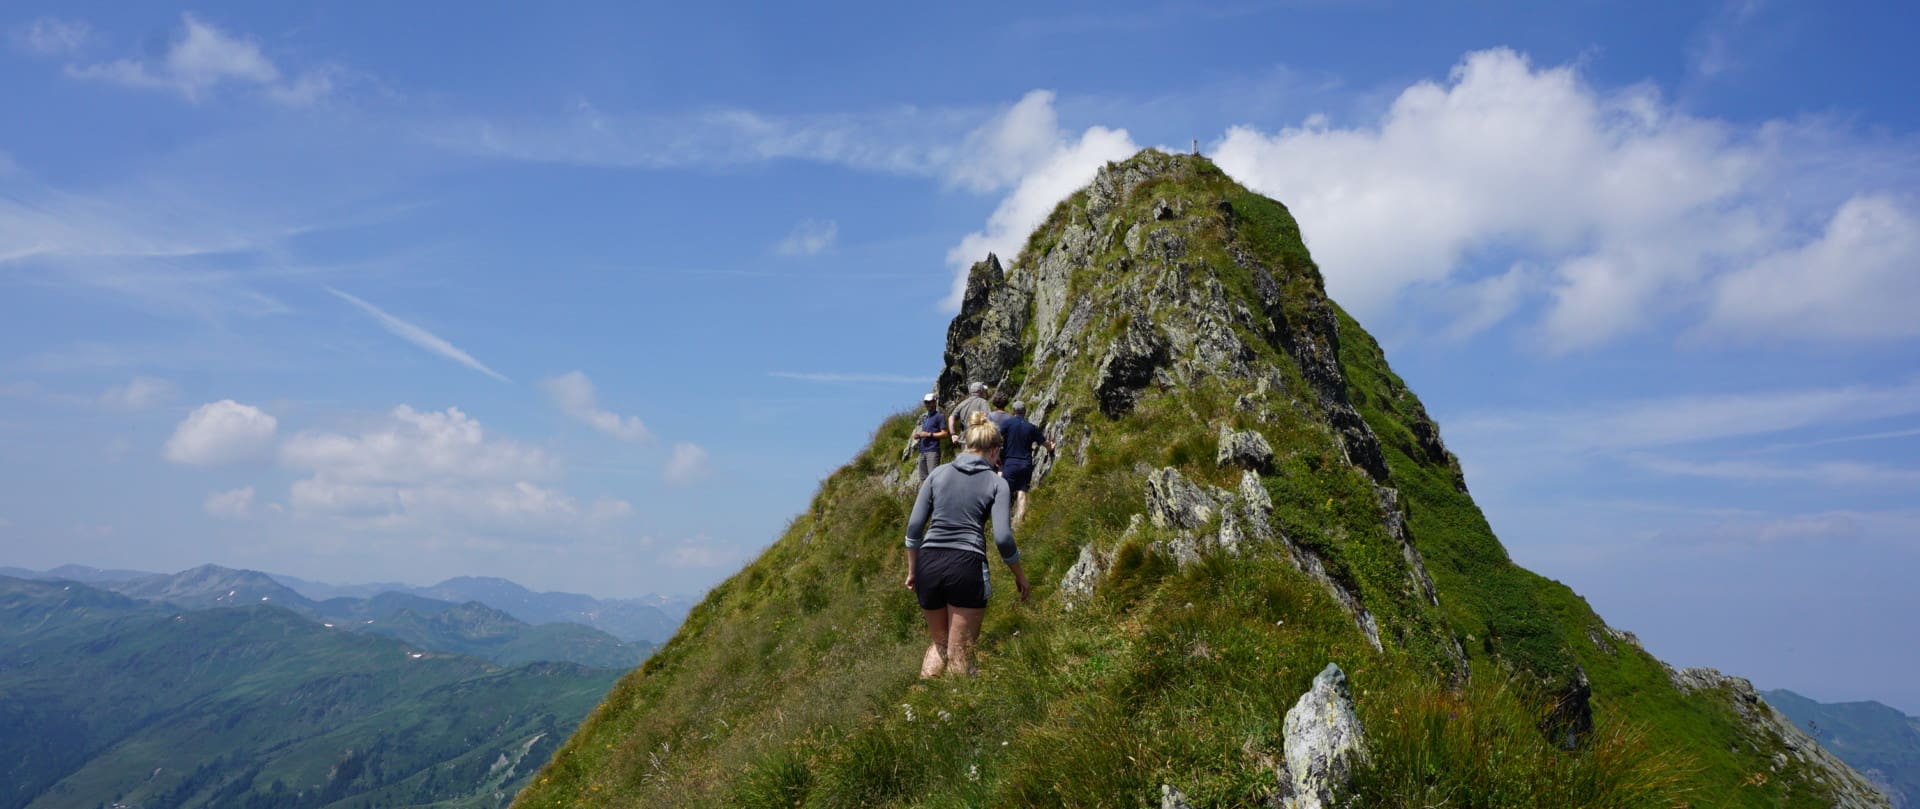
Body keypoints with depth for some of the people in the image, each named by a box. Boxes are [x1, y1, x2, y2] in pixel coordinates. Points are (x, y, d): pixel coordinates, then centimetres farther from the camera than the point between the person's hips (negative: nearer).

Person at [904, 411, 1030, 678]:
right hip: (966, 566, -3)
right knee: (960, 655, 6)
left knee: (939, 643, 24)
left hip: (929, 563, 3)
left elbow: (914, 525, 6)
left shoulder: (938, 473, 11)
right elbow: (1002, 537, -6)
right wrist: (1019, 574, 9)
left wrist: (912, 570, 16)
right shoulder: (996, 483, 3)